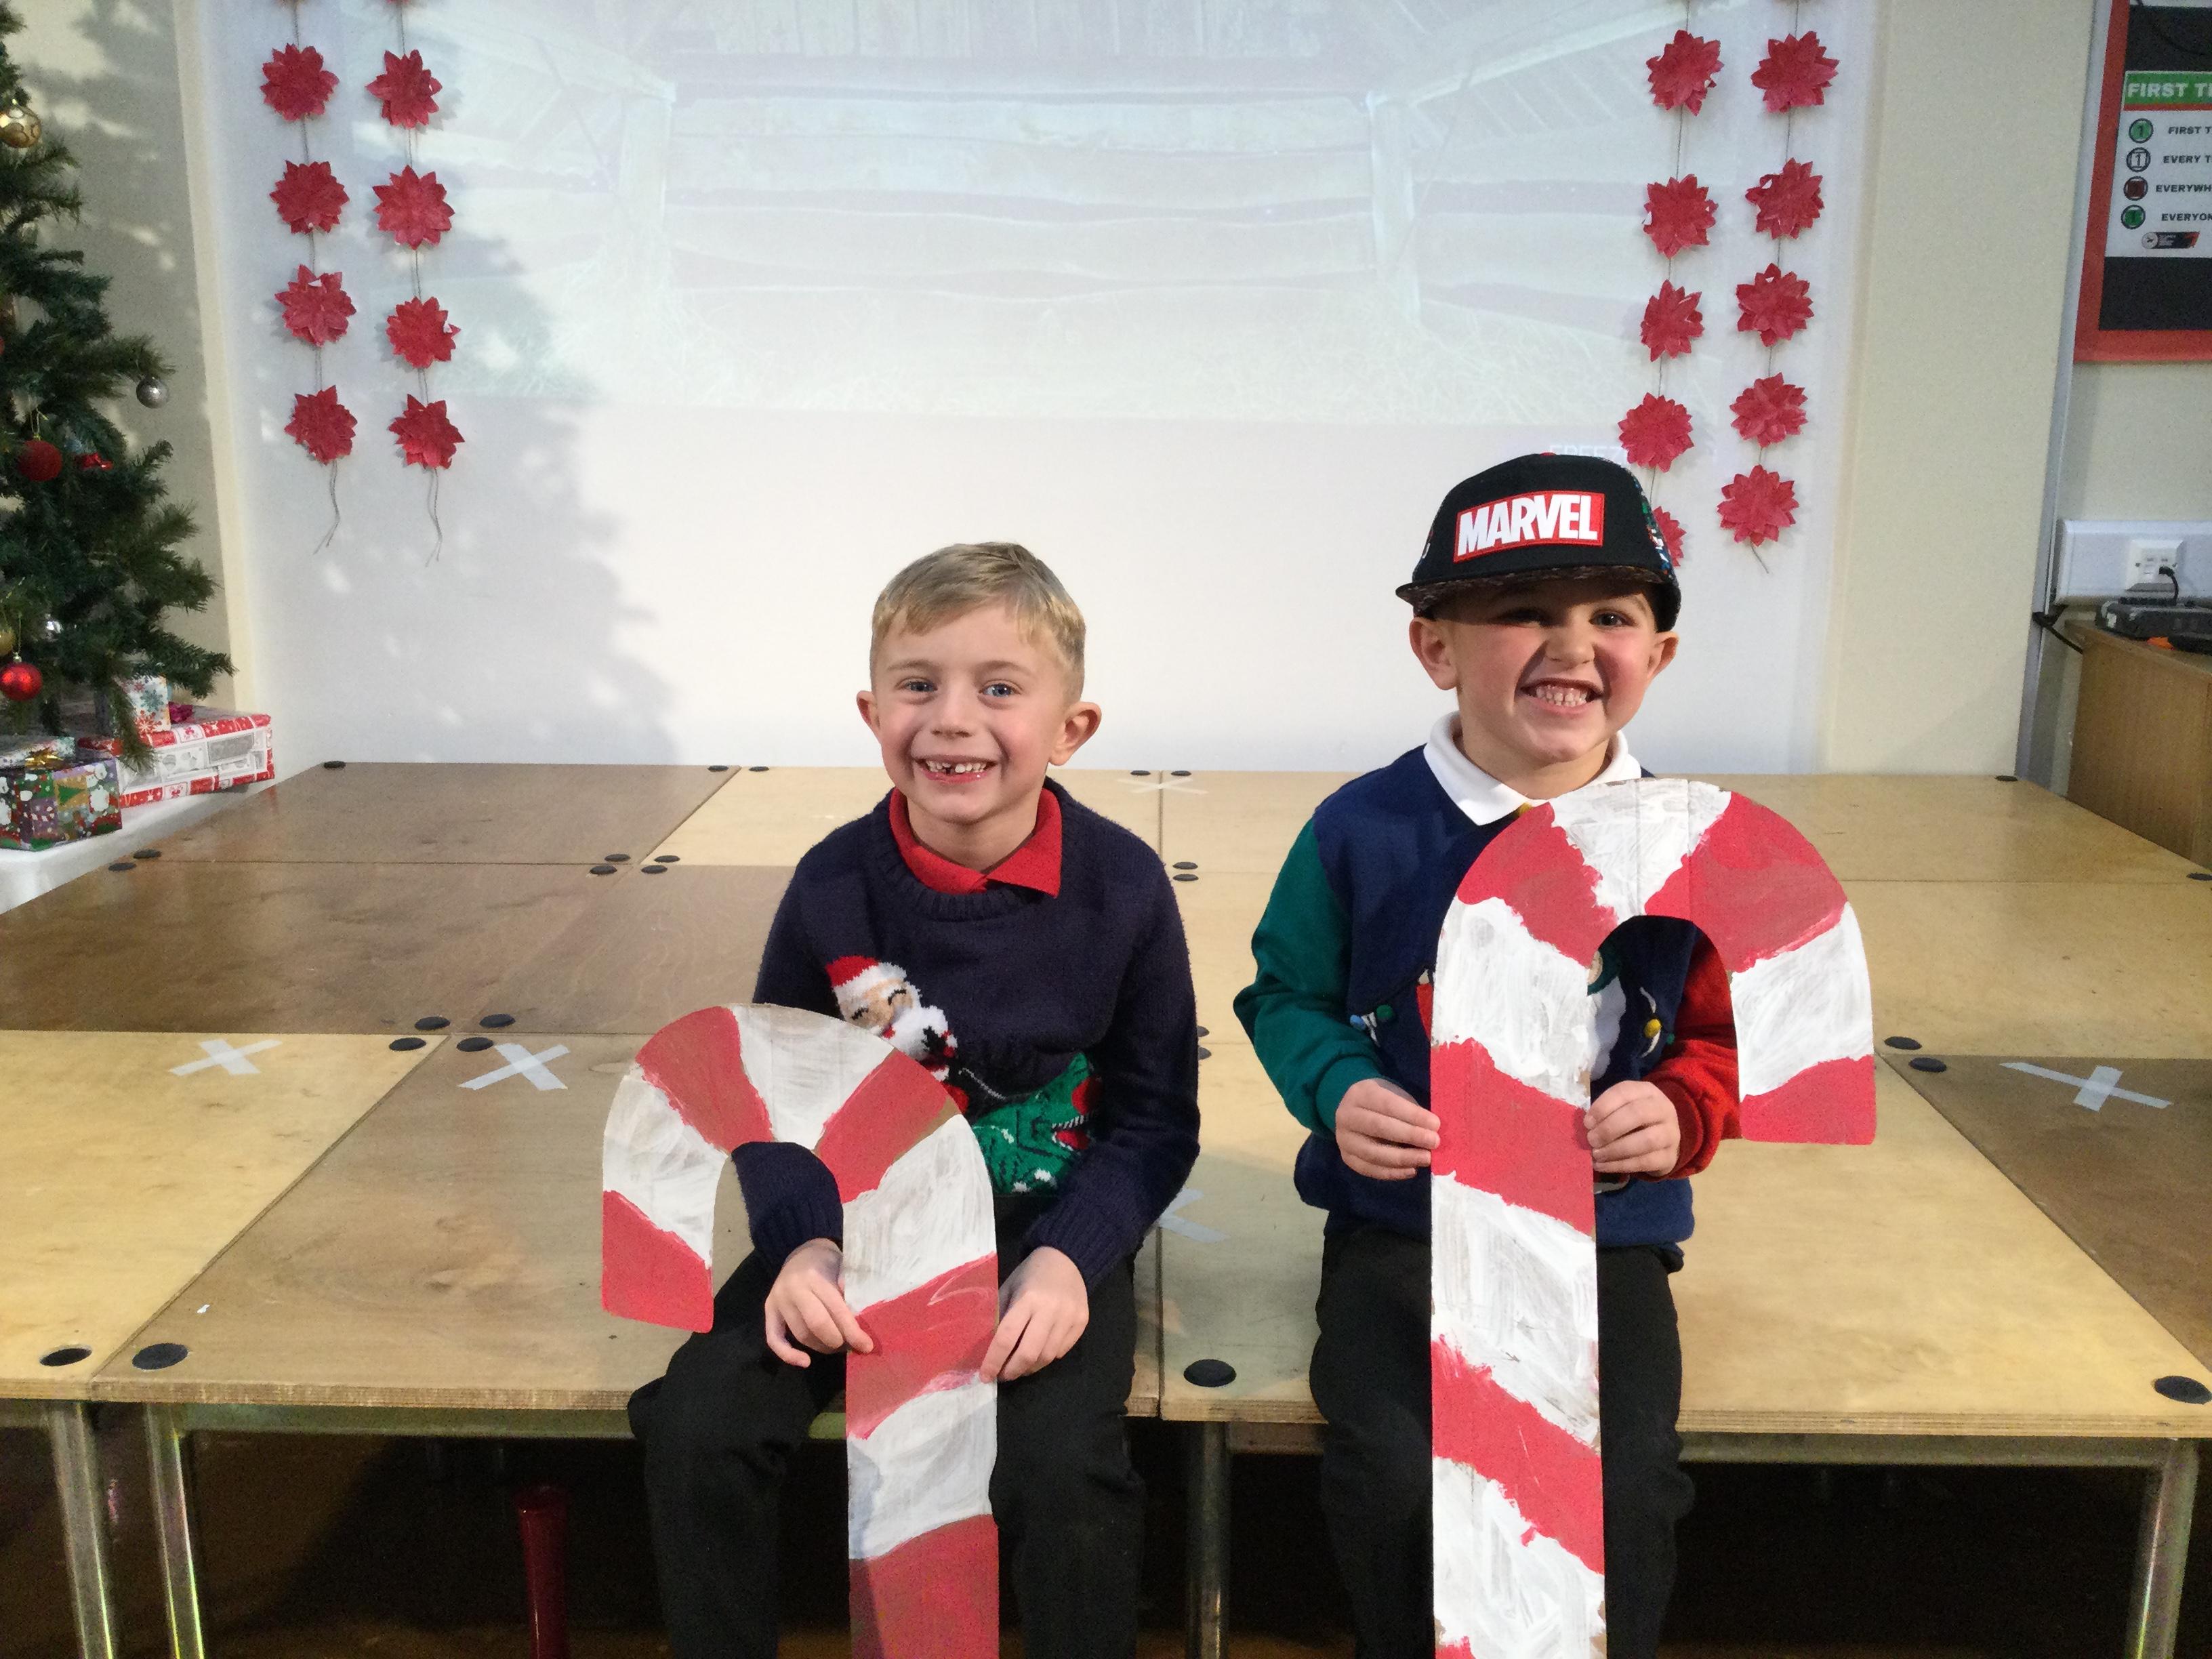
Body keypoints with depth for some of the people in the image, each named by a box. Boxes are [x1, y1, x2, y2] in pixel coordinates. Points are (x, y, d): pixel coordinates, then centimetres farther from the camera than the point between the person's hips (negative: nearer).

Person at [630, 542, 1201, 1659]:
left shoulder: (1120, 886, -12)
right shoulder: (833, 884, -8)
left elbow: (1156, 1116, -4)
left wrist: (1072, 1257, -19)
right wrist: (801, 1245, -15)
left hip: (1048, 1230, -2)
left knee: (1061, 1469, -26)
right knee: (695, 1423, -15)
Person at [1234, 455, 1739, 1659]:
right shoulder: (1363, 831, -6)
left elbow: (1724, 1034, 10)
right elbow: (1285, 993, 5)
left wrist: (1683, 1112, -10)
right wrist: (1339, 1092, -13)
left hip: (1605, 1236, 1)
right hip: (1400, 1225, -1)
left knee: (1624, 1490, -16)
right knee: (1392, 1481, -18)